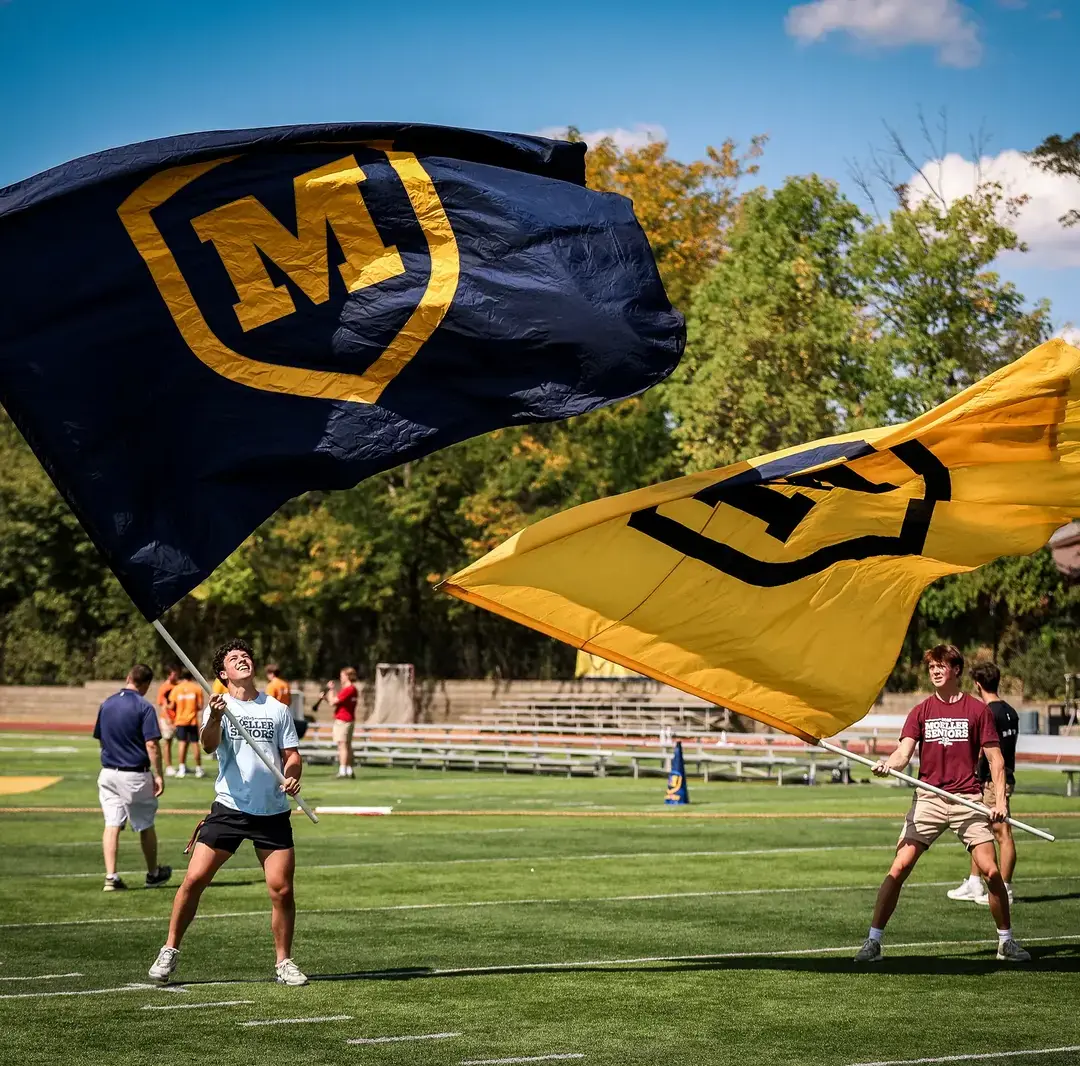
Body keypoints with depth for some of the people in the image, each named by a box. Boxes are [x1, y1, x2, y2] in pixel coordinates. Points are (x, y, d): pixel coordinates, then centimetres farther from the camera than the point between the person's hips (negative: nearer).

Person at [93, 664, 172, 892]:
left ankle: (111, 876, -7)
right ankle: (153, 874, 25)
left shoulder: (106, 704, 5)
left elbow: (100, 739, 13)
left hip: (108, 773, 4)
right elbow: (151, 745, -17)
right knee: (145, 826, 11)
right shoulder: (144, 707, -13)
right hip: (135, 775, -4)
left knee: (112, 825, 3)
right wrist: (158, 775, -12)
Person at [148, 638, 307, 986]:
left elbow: (291, 754, 12)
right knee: (194, 879, -7)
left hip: (273, 813, 2)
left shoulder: (277, 709, 10)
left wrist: (292, 775, -10)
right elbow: (209, 745, -16)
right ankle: (170, 951, 8)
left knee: (281, 889, -3)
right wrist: (215, 718, -37)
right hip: (229, 809, -1)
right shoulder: (219, 708, 2)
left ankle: (284, 962, 12)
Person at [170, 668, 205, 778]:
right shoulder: (196, 688, -1)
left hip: (180, 720, 0)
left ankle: (182, 769, -7)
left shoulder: (176, 689, 0)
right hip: (193, 720, 0)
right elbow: (200, 706, -3)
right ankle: (198, 769, 10)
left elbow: (172, 706, -1)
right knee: (195, 743, 5)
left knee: (181, 743, 0)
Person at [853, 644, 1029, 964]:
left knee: (991, 870, -8)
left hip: (967, 799, -1)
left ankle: (1006, 942, 10)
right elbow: (904, 752, -3)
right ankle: (873, 941, -2)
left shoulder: (977, 709, 5)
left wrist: (1000, 799, -8)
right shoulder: (921, 711, 8)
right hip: (928, 799, 1)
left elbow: (995, 759, 4)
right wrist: (887, 764, -26)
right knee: (899, 868, -8)